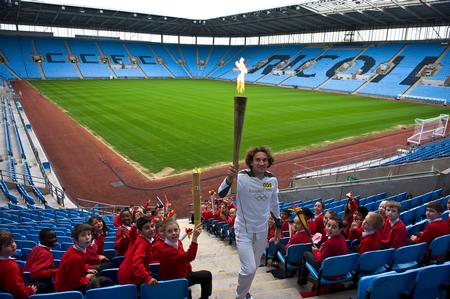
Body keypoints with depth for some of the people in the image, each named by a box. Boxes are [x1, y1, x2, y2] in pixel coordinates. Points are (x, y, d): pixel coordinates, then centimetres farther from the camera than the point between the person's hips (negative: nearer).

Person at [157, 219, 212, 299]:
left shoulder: (178, 242, -7)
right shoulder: (166, 250, -35)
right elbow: (189, 257, -44)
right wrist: (194, 237, -50)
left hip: (182, 272, 8)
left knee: (207, 275, 18)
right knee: (207, 275, 0)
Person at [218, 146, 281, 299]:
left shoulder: (273, 179, -7)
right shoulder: (242, 177, -23)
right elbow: (221, 194, -37)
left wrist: (278, 225, 15)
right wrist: (229, 178, -57)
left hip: (262, 230, 5)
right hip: (244, 230, -5)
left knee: (254, 266, 21)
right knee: (249, 268, -9)